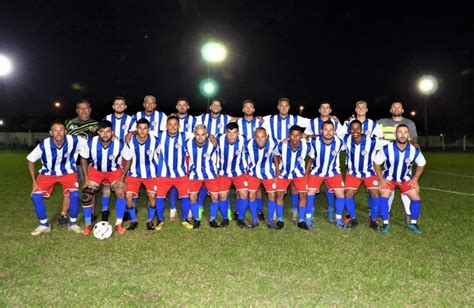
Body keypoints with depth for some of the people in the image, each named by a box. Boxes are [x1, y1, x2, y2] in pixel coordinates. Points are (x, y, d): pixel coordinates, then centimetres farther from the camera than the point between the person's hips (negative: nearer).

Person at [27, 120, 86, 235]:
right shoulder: (44, 145, -25)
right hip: (48, 173, 1)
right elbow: (30, 160, -9)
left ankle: (73, 223, 2)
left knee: (75, 194, -22)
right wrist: (33, 181, -10)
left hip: (68, 172, -1)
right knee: (35, 195, -16)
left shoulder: (74, 141, -28)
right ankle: (44, 225, 7)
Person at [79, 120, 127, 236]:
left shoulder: (120, 144, -28)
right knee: (86, 195, -11)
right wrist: (86, 178, -11)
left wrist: (122, 178, -17)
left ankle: (118, 224, -2)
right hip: (95, 170, 1)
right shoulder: (90, 143, -24)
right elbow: (83, 159, -6)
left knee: (121, 193, -19)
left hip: (114, 171, -1)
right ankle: (88, 225, 9)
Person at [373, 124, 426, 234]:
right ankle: (386, 224, -6)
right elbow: (376, 162, -13)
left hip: (406, 179, 3)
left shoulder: (414, 150, -18)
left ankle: (413, 224, 14)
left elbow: (421, 164, 2)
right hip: (388, 178, -2)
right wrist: (381, 179, -15)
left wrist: (415, 178, -5)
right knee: (383, 196, -19)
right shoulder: (387, 149, -26)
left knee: (416, 197, -5)